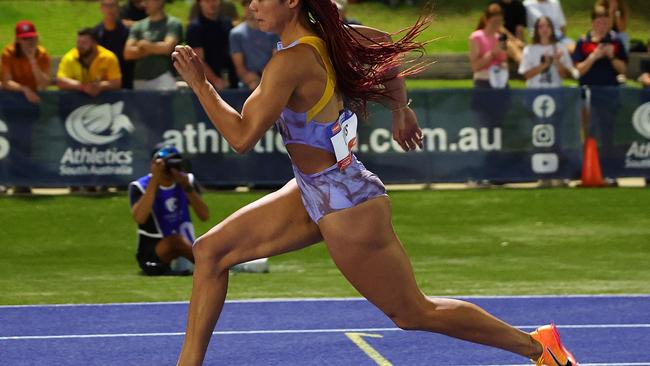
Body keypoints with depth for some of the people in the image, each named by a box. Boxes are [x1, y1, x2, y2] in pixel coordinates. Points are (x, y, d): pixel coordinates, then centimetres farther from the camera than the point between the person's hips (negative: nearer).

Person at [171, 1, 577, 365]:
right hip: (313, 193, 10)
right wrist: (401, 109, 28)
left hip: (344, 202, -10)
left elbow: (242, 137, -26)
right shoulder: (323, 35, 0)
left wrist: (199, 84, -18)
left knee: (413, 312, 5)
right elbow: (388, 46, 16)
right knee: (211, 250, 7)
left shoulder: (291, 62, -26)